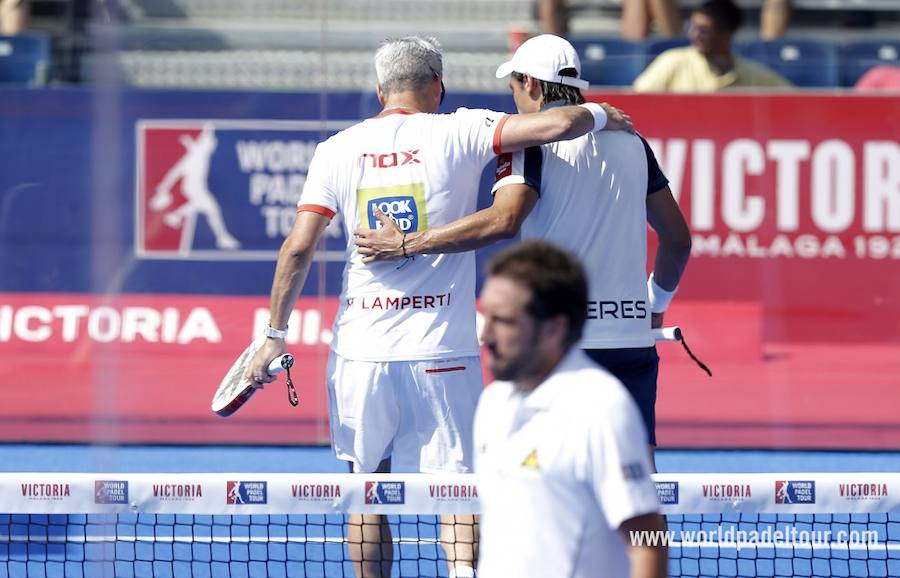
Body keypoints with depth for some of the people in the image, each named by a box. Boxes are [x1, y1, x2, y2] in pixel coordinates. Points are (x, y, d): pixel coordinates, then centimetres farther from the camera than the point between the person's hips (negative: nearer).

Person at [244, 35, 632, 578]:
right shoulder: (459, 132, -3)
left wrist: (276, 335, 9)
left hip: (361, 349, 2)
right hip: (443, 350, -2)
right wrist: (600, 114, 9)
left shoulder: (338, 149, 4)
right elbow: (557, 124, -12)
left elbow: (298, 249, 2)